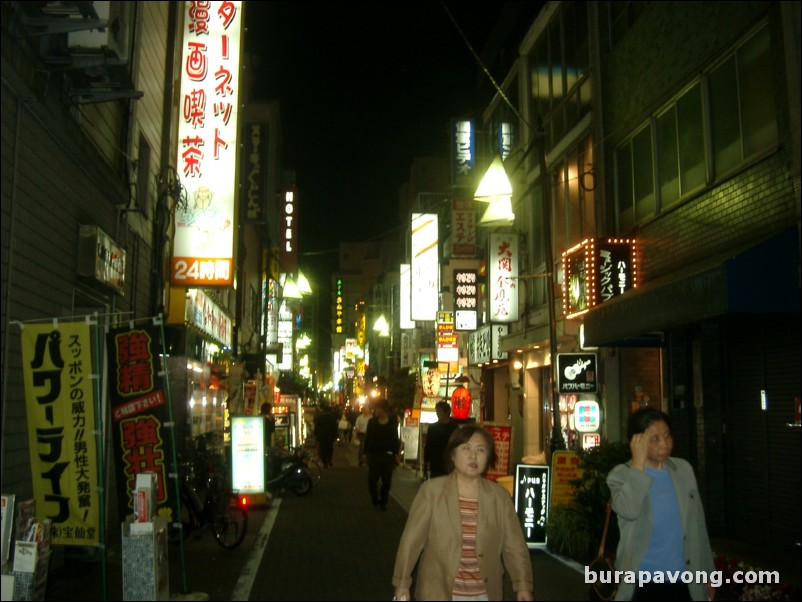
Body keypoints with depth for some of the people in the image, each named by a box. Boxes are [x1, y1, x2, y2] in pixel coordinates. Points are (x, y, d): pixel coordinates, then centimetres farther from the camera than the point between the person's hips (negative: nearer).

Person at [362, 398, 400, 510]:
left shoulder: (393, 423, 0)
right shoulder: (372, 422, 0)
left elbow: (395, 440, 5)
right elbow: (367, 438, 3)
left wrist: (396, 454, 0)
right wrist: (365, 453, 1)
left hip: (388, 455, 0)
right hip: (374, 455, 0)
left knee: (386, 481, 6)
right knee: (372, 480, -5)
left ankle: (383, 502, 19)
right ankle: (375, 500, 15)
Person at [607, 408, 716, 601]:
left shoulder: (684, 469, 3)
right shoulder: (621, 475, -9)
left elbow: (697, 526, 10)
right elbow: (629, 510, -29)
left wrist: (707, 574, 11)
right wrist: (638, 463, -25)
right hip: (643, 582, -3)